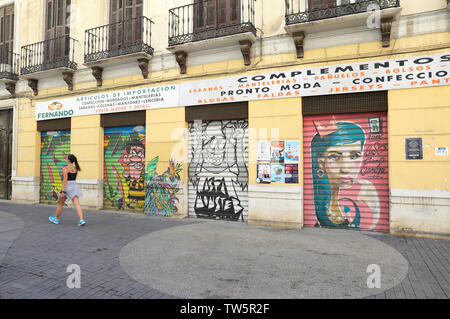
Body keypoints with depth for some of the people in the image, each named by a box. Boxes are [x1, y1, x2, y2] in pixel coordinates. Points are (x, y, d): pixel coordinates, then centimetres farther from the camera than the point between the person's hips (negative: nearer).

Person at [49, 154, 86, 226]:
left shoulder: (65, 168, -13)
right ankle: (81, 220, -17)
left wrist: (62, 190, -23)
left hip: (67, 187, -5)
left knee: (60, 204, 16)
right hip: (74, 186, 5)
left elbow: (65, 179, -21)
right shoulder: (76, 168, 6)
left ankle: (56, 219, 33)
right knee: (77, 204, -4)